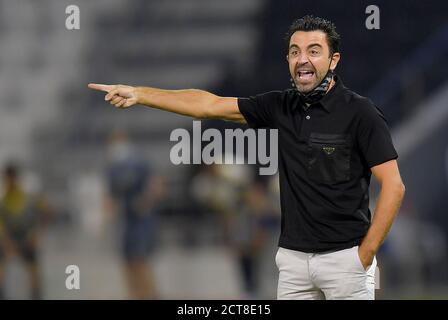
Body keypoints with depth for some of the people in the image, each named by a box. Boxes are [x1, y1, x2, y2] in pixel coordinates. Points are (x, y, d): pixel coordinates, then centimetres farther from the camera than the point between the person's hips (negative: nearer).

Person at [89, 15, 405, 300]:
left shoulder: (359, 112, -8)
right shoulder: (281, 107, 8)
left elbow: (394, 186, -10)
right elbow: (210, 105, 10)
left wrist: (365, 254, -12)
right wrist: (139, 94, 7)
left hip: (344, 257, -5)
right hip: (293, 255, 5)